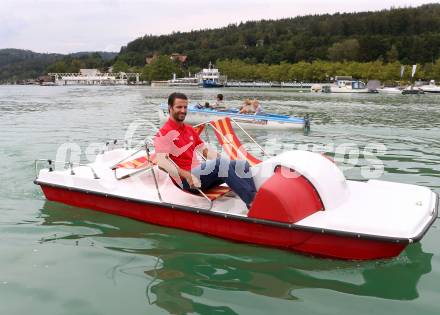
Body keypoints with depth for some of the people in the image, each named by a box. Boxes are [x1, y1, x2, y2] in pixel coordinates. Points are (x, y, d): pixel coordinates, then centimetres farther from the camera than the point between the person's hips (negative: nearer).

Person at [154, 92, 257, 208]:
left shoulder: (190, 130, 20)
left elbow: (205, 149, 22)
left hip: (199, 172, 8)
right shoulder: (163, 133, -5)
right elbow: (162, 161, -16)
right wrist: (187, 175, -28)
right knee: (222, 163, -31)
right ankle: (251, 201, -31)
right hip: (186, 181, -8)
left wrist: (226, 163, 7)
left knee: (243, 164, -6)